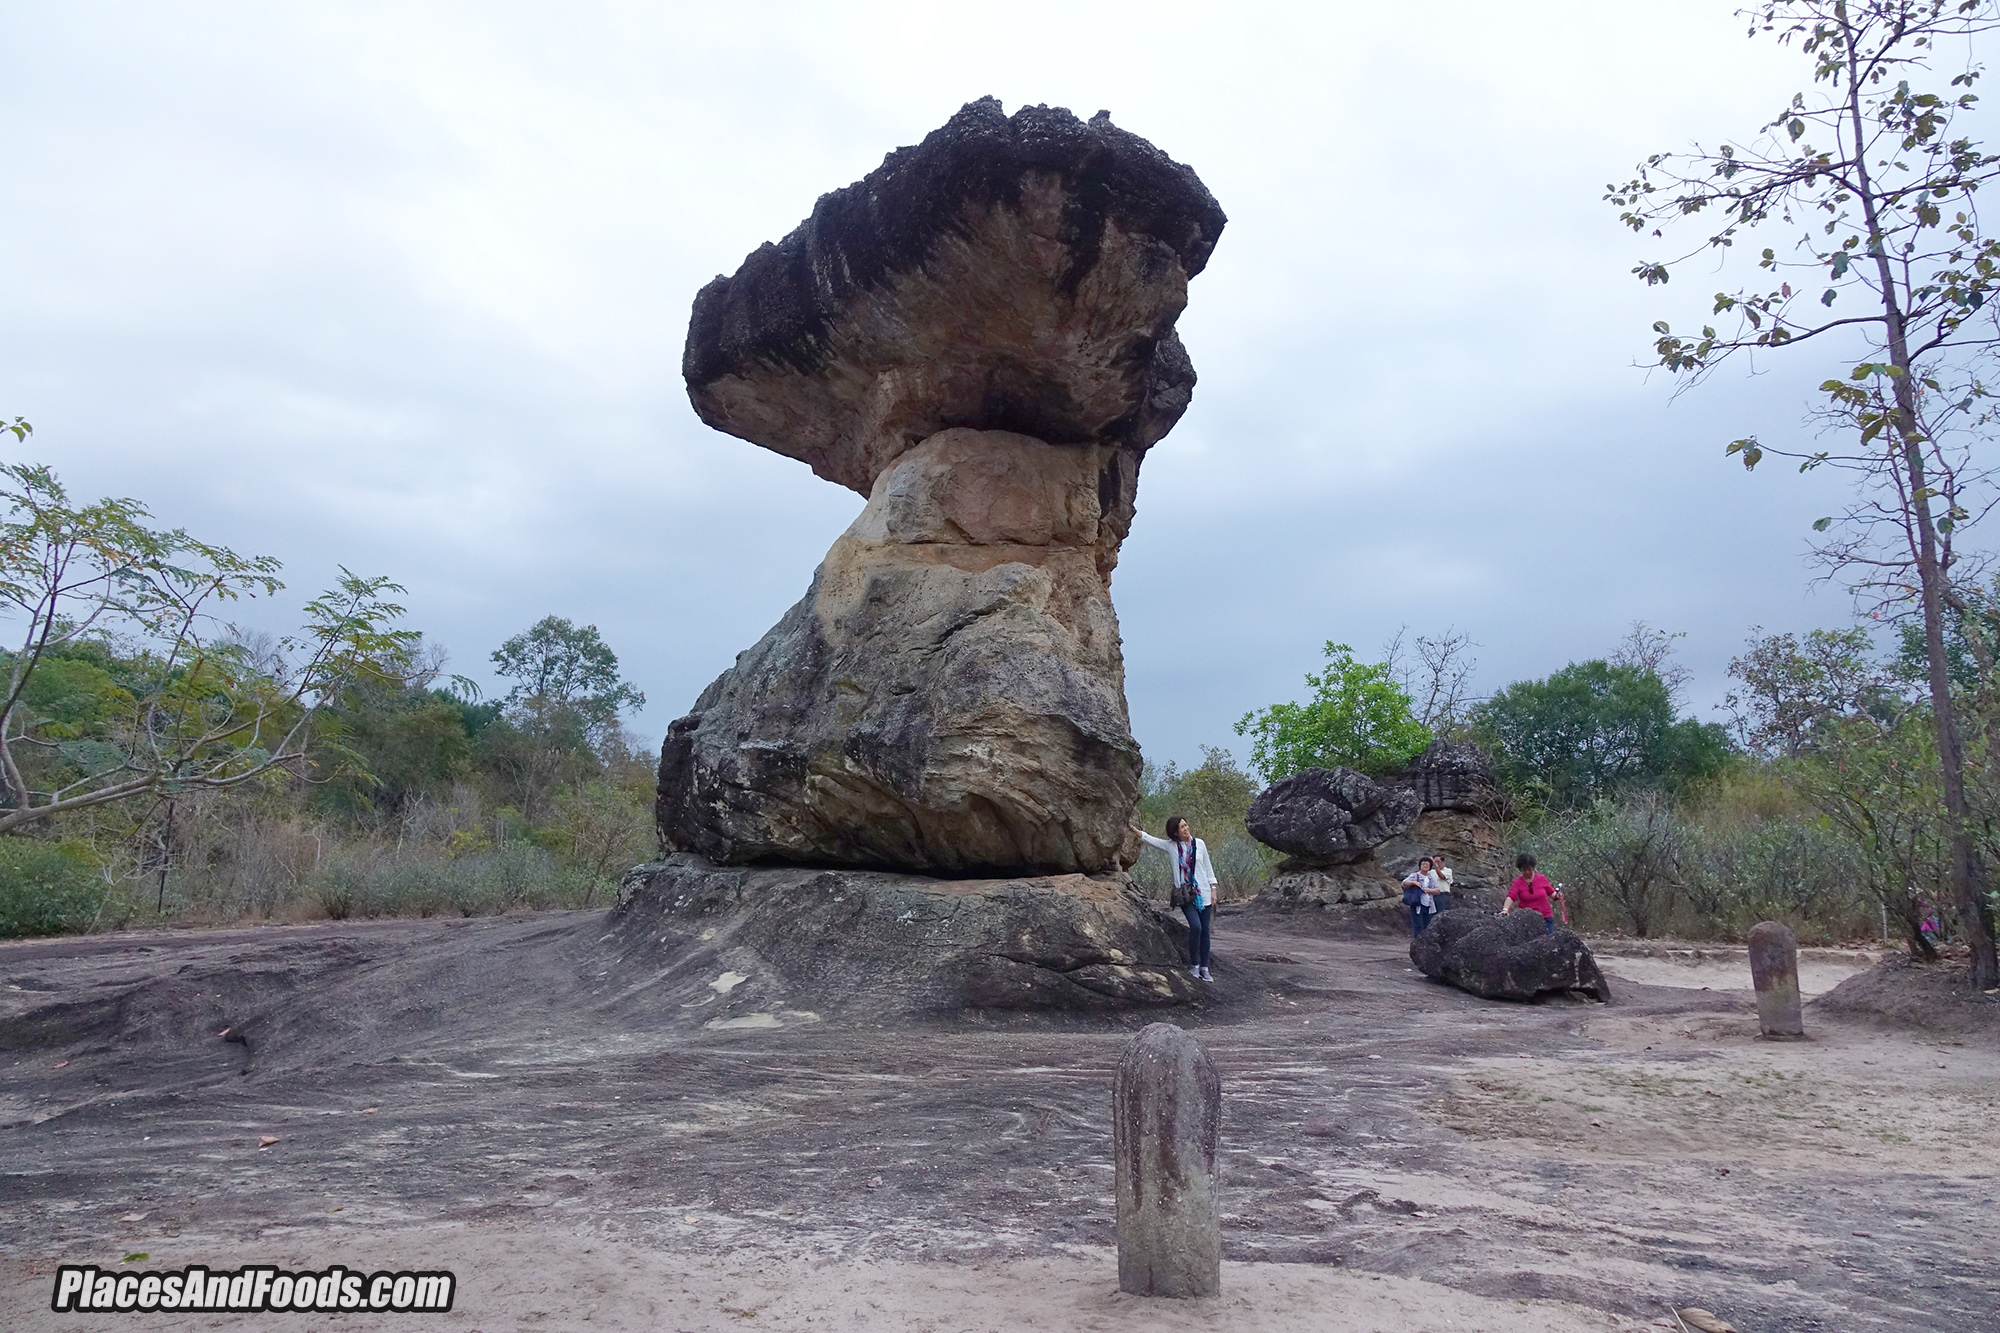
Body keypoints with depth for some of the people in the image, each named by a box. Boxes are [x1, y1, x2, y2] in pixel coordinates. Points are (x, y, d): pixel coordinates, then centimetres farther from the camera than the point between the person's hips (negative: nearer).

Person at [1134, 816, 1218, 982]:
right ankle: (1194, 965, -2)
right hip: (1185, 894, -2)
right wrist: (1133, 828, -4)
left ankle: (1204, 967, 13)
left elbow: (1208, 867, 11)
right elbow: (1148, 839, 2)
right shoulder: (1171, 846, 2)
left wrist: (1213, 889, 7)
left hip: (1203, 893, 2)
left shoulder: (1199, 843, 5)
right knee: (1195, 926, -18)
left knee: (1205, 930, 3)